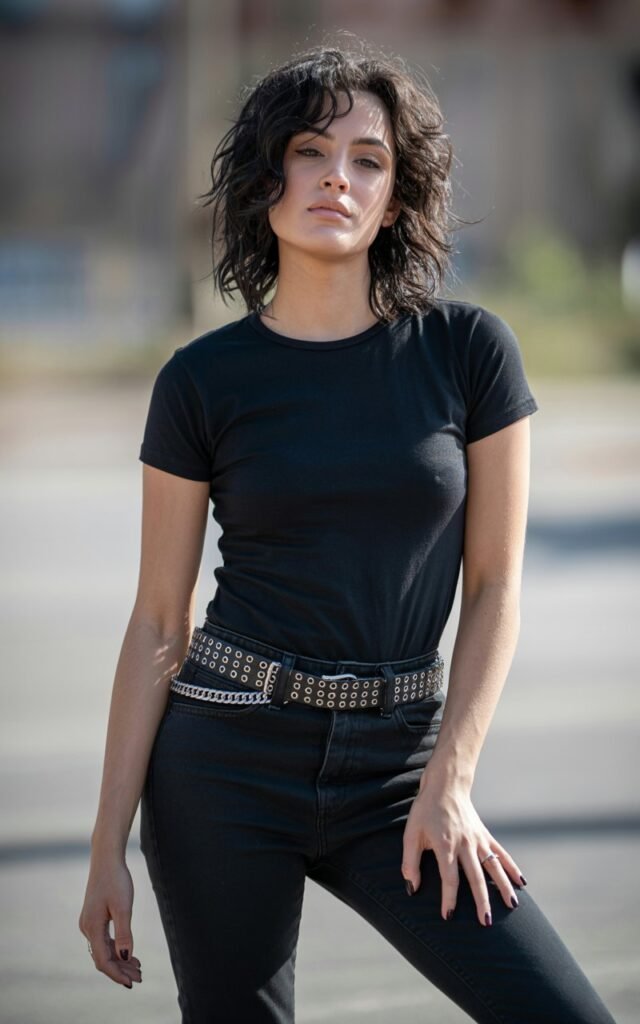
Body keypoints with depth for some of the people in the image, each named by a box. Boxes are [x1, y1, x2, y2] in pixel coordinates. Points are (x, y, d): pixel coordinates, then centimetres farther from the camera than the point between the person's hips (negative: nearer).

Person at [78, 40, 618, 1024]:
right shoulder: (204, 380, -1)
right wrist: (108, 847, 1)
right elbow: (159, 623, 3)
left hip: (392, 767, 1)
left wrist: (448, 784, -8)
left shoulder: (468, 350, -1)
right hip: (230, 757, 0)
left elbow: (495, 588, 2)